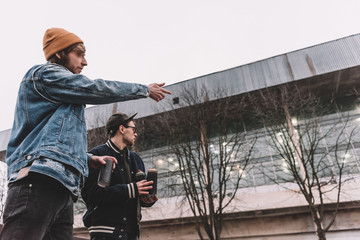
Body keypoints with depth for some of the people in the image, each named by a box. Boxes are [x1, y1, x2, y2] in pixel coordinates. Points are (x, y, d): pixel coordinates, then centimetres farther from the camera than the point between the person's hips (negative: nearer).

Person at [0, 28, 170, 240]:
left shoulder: (62, 99, 32)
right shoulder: (44, 73, 5)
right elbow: (97, 89, -4)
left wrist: (89, 159, 17)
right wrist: (146, 90, 6)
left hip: (62, 187, 10)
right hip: (42, 178, -9)